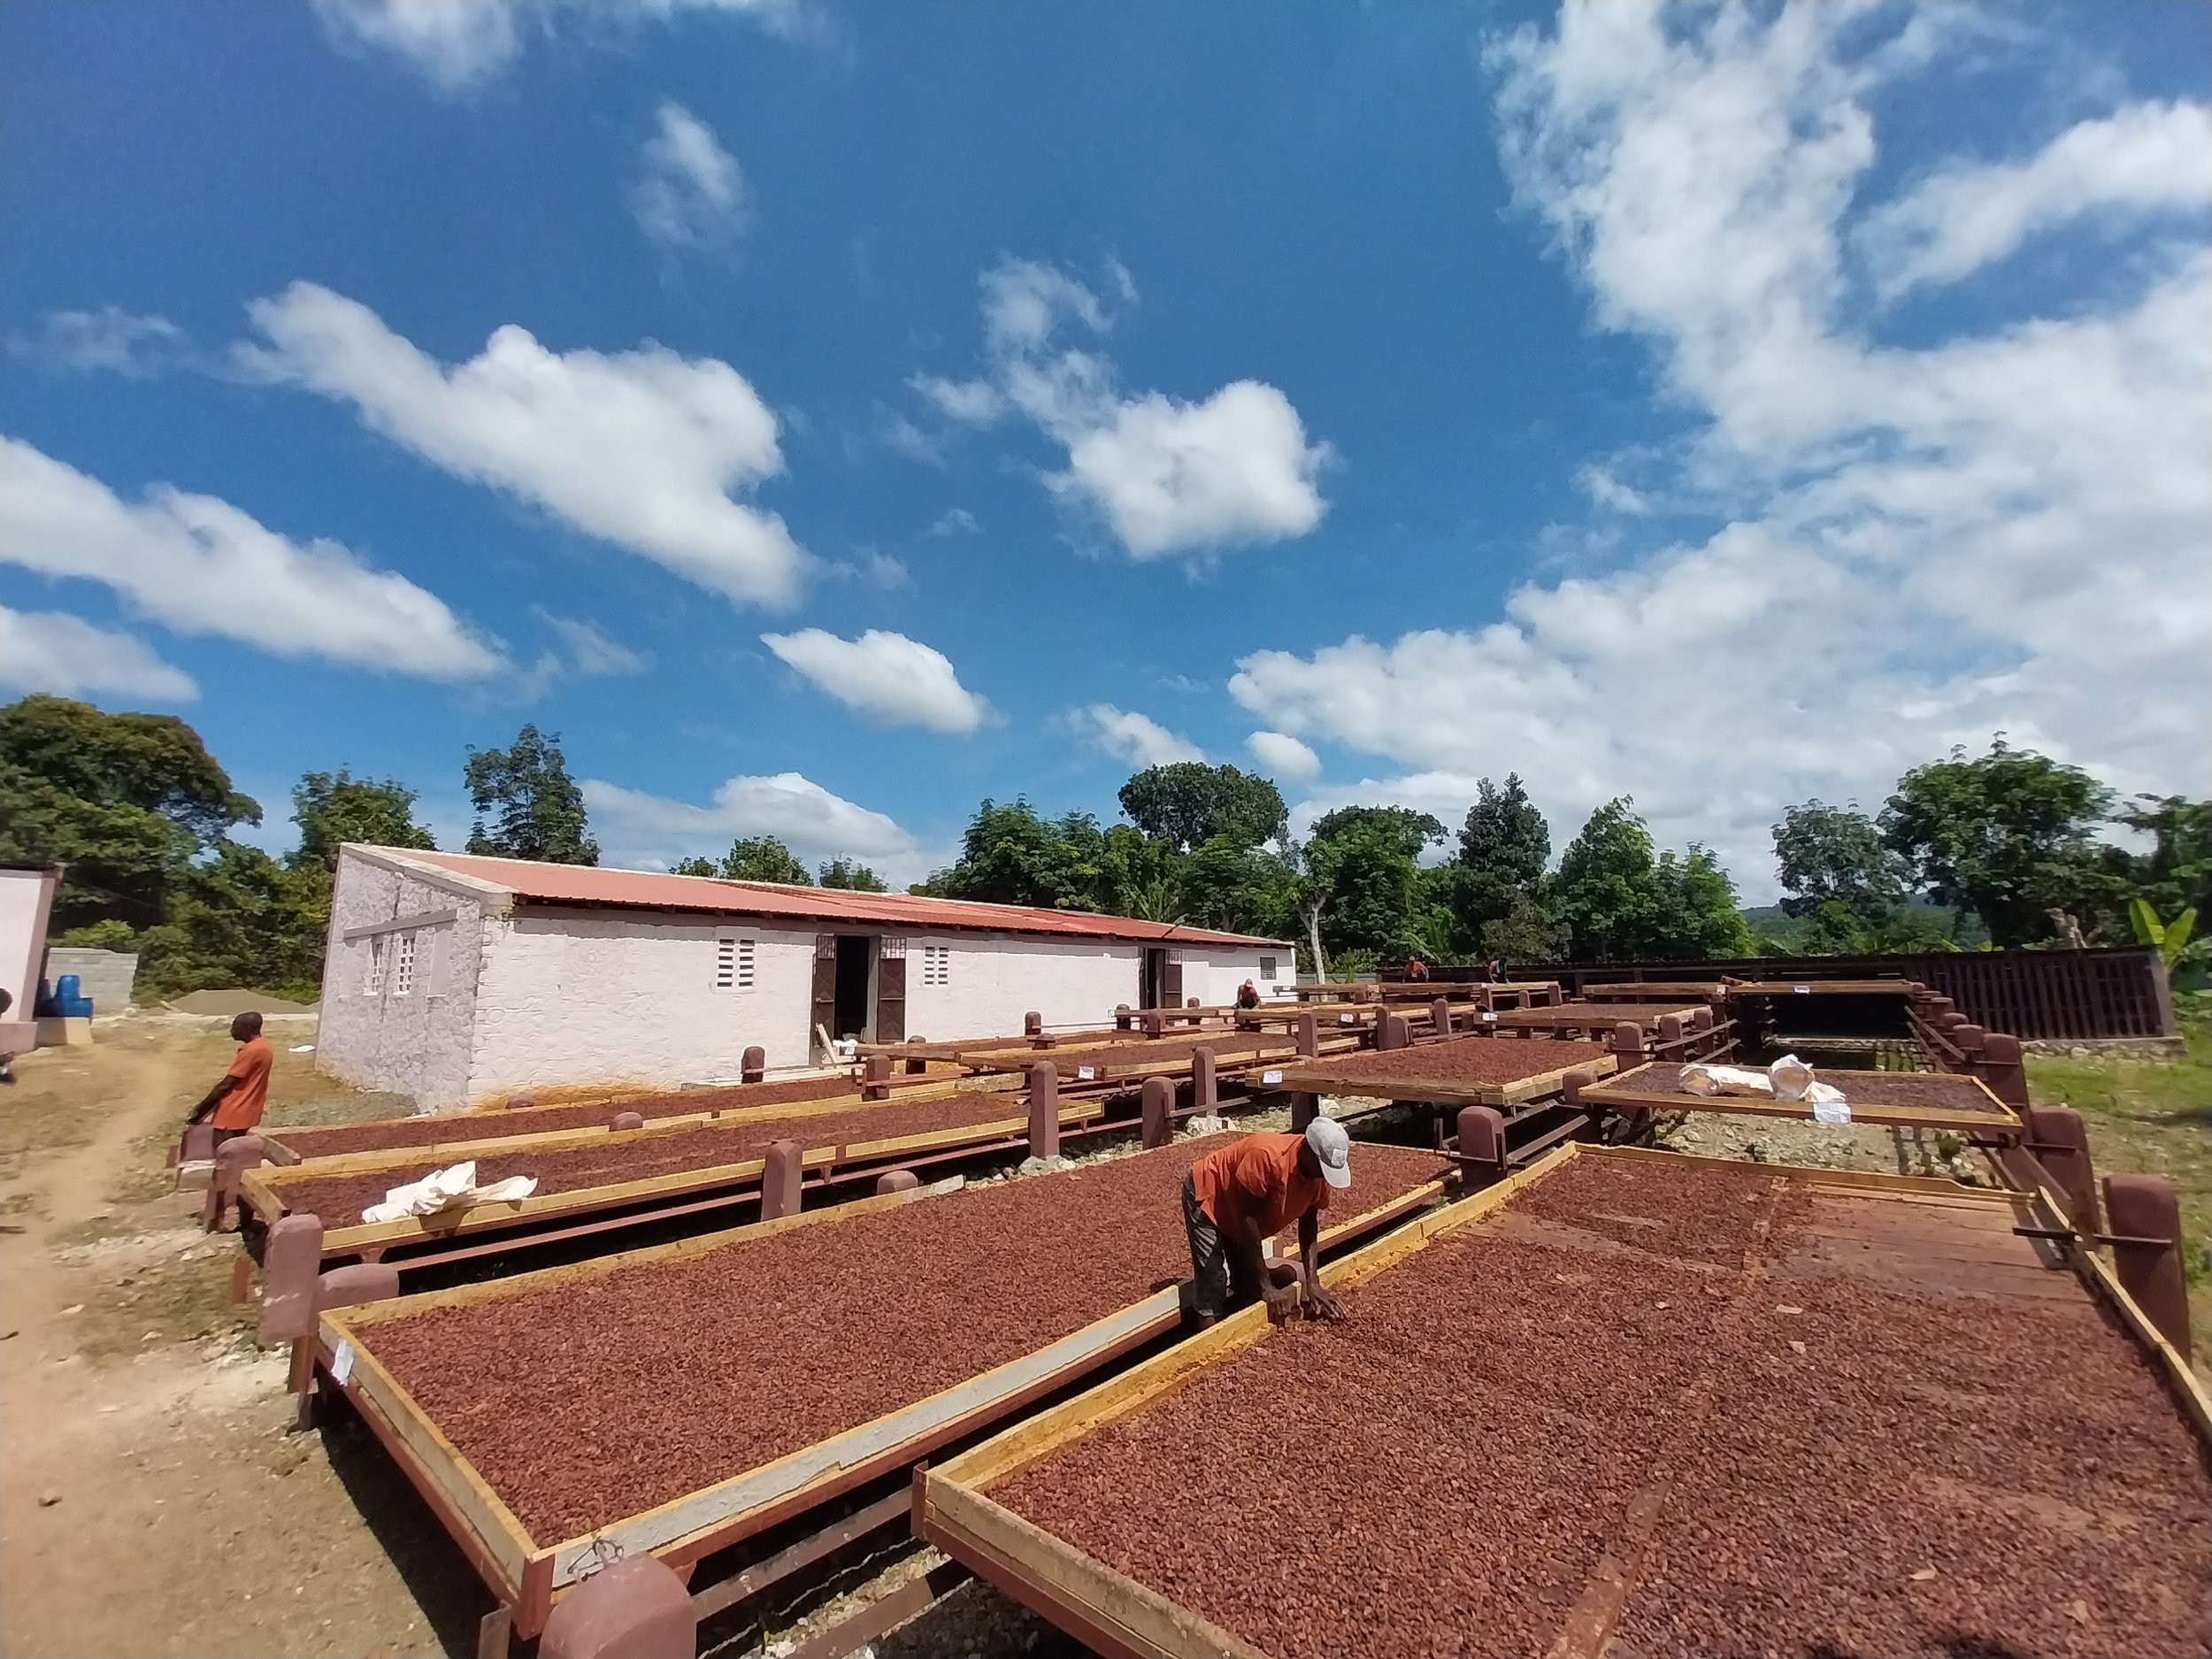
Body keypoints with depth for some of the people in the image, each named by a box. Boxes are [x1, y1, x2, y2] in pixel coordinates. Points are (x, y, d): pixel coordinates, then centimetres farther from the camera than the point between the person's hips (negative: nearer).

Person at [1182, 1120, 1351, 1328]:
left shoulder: (1319, 1173, -16)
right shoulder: (1267, 1157, -40)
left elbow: (1308, 1224, -4)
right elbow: (1247, 1218, -32)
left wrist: (1313, 1284, -15)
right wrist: (1266, 1286, -28)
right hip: (1206, 1196, -7)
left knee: (1250, 1290, 2)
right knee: (1214, 1286, -16)